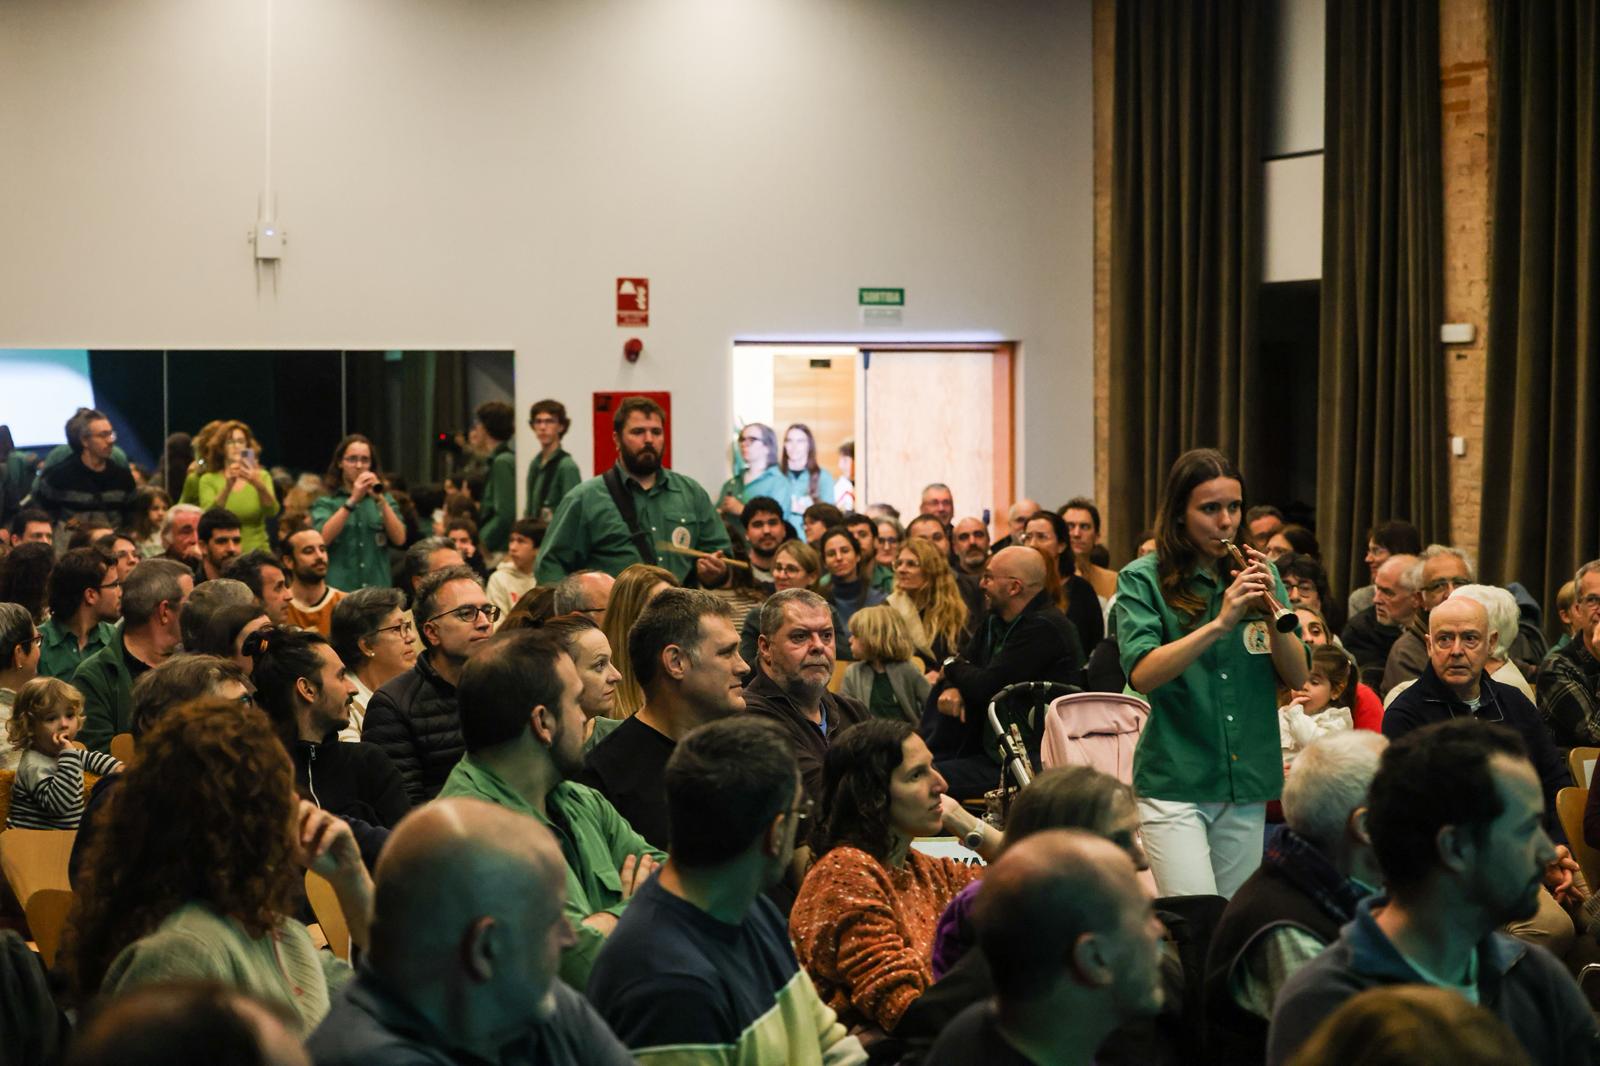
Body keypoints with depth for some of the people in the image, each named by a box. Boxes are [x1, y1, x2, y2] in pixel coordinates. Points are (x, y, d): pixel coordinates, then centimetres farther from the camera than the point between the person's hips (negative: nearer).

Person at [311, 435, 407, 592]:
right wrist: (352, 500, -17)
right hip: (339, 589, -2)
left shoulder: (384, 498, 12)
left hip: (378, 589, 2)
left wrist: (381, 500, -11)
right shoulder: (326, 501, 6)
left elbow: (399, 539, -1)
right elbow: (323, 539, -12)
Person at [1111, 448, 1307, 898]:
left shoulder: (1257, 574, 9)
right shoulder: (1143, 579, -2)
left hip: (1248, 782, 4)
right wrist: (1219, 623, -25)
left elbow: (1297, 677, 4)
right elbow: (1141, 674, -17)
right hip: (1175, 781, -4)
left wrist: (1272, 614, -13)